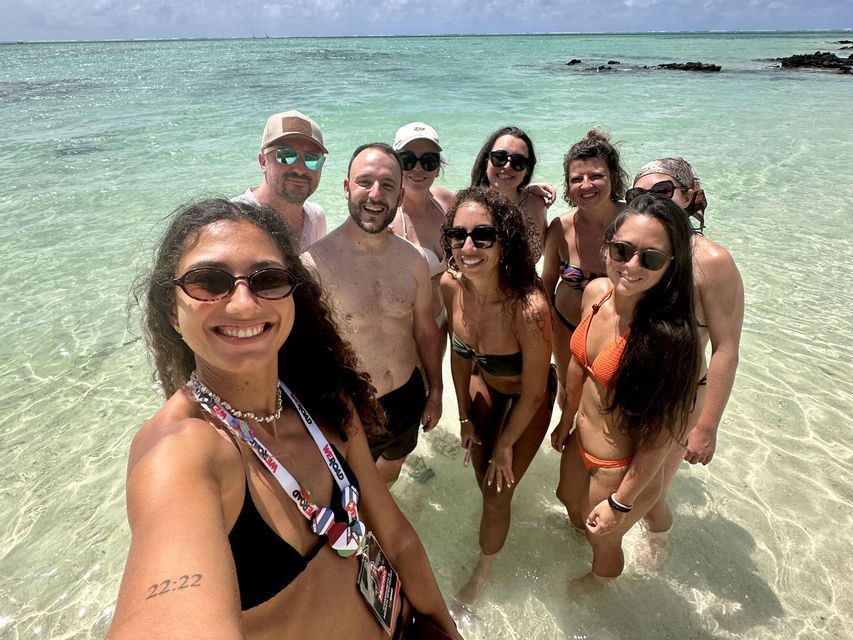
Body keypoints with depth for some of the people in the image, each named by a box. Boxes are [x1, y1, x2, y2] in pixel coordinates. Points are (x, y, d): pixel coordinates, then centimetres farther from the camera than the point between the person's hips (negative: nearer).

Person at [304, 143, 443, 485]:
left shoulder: (412, 260, -6)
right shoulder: (314, 262, -23)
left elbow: (425, 331, 6)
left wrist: (435, 391, 13)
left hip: (408, 398, 5)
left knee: (393, 464, 32)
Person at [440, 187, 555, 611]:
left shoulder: (530, 308, -40)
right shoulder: (451, 285, -25)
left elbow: (534, 393, -24)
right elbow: (458, 353, -6)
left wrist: (506, 445, -10)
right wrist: (465, 417, 2)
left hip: (527, 400, -4)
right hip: (483, 385, 4)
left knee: (497, 493, 9)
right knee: (482, 476, 21)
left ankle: (482, 571, 41)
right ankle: (497, 520, 59)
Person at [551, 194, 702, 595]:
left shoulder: (669, 335, -34)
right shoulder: (596, 292, -14)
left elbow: (661, 434, -24)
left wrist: (620, 503, -16)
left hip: (624, 469, -6)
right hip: (580, 443, 6)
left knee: (602, 540, 25)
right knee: (571, 506, 34)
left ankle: (596, 582, 60)